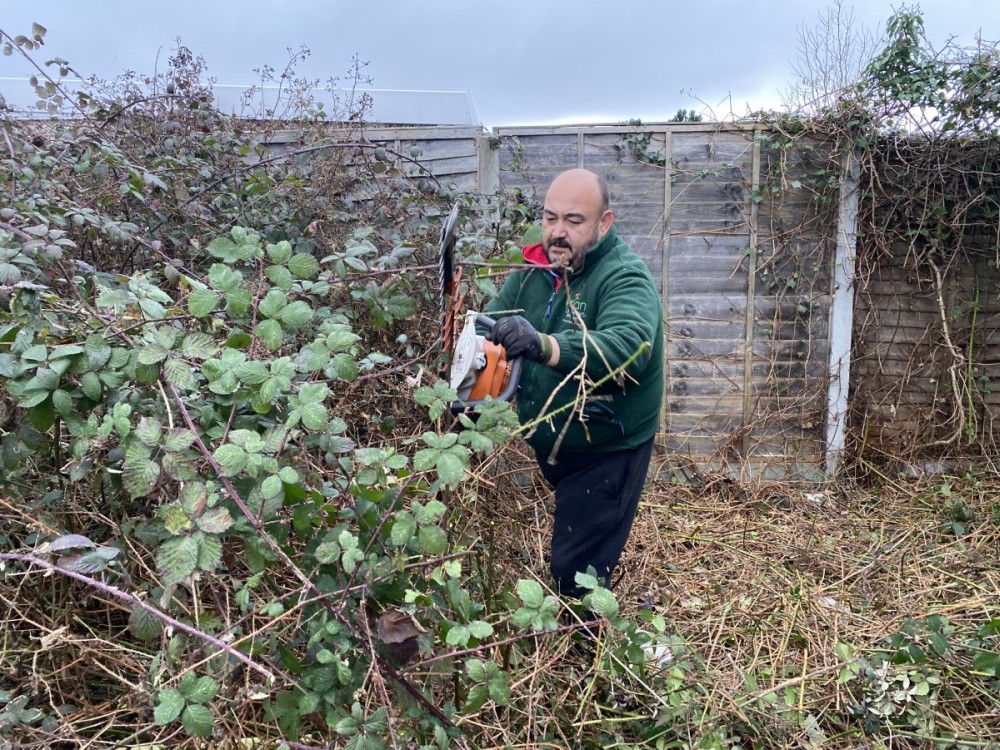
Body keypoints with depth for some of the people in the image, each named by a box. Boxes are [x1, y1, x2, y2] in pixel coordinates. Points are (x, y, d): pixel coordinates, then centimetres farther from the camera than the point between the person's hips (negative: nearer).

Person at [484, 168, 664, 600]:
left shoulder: (626, 277, -21)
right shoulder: (534, 270, 0)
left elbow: (627, 347, -40)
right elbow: (492, 322, -8)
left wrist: (542, 345, -56)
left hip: (606, 451, -7)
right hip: (550, 445, 7)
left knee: (575, 571, -3)